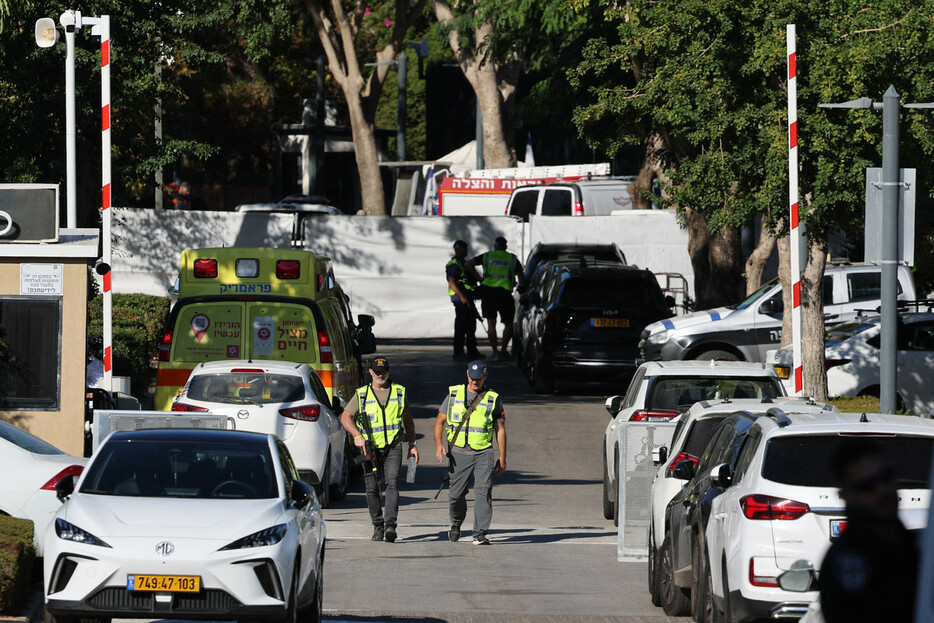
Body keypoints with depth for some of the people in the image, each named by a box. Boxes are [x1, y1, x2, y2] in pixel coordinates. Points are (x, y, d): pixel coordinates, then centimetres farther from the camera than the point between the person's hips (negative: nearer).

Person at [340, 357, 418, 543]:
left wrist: (412, 444, 15)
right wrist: (357, 436, -13)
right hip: (370, 448, 1)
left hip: (393, 446, -1)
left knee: (392, 483, -16)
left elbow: (408, 420, 19)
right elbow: (345, 417, 3)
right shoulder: (361, 395, 6)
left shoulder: (399, 392, 11)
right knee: (372, 488, 0)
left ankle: (390, 525, -25)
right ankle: (378, 526, 12)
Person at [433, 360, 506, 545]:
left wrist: (502, 458, 5)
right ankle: (456, 524, 34)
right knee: (456, 494, 5)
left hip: (483, 453, -1)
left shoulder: (493, 399, 4)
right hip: (459, 453, 1)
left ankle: (480, 534, -17)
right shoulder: (454, 394, 5)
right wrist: (438, 444, -9)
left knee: (483, 492, -16)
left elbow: (500, 429, 8)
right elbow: (440, 421, 8)